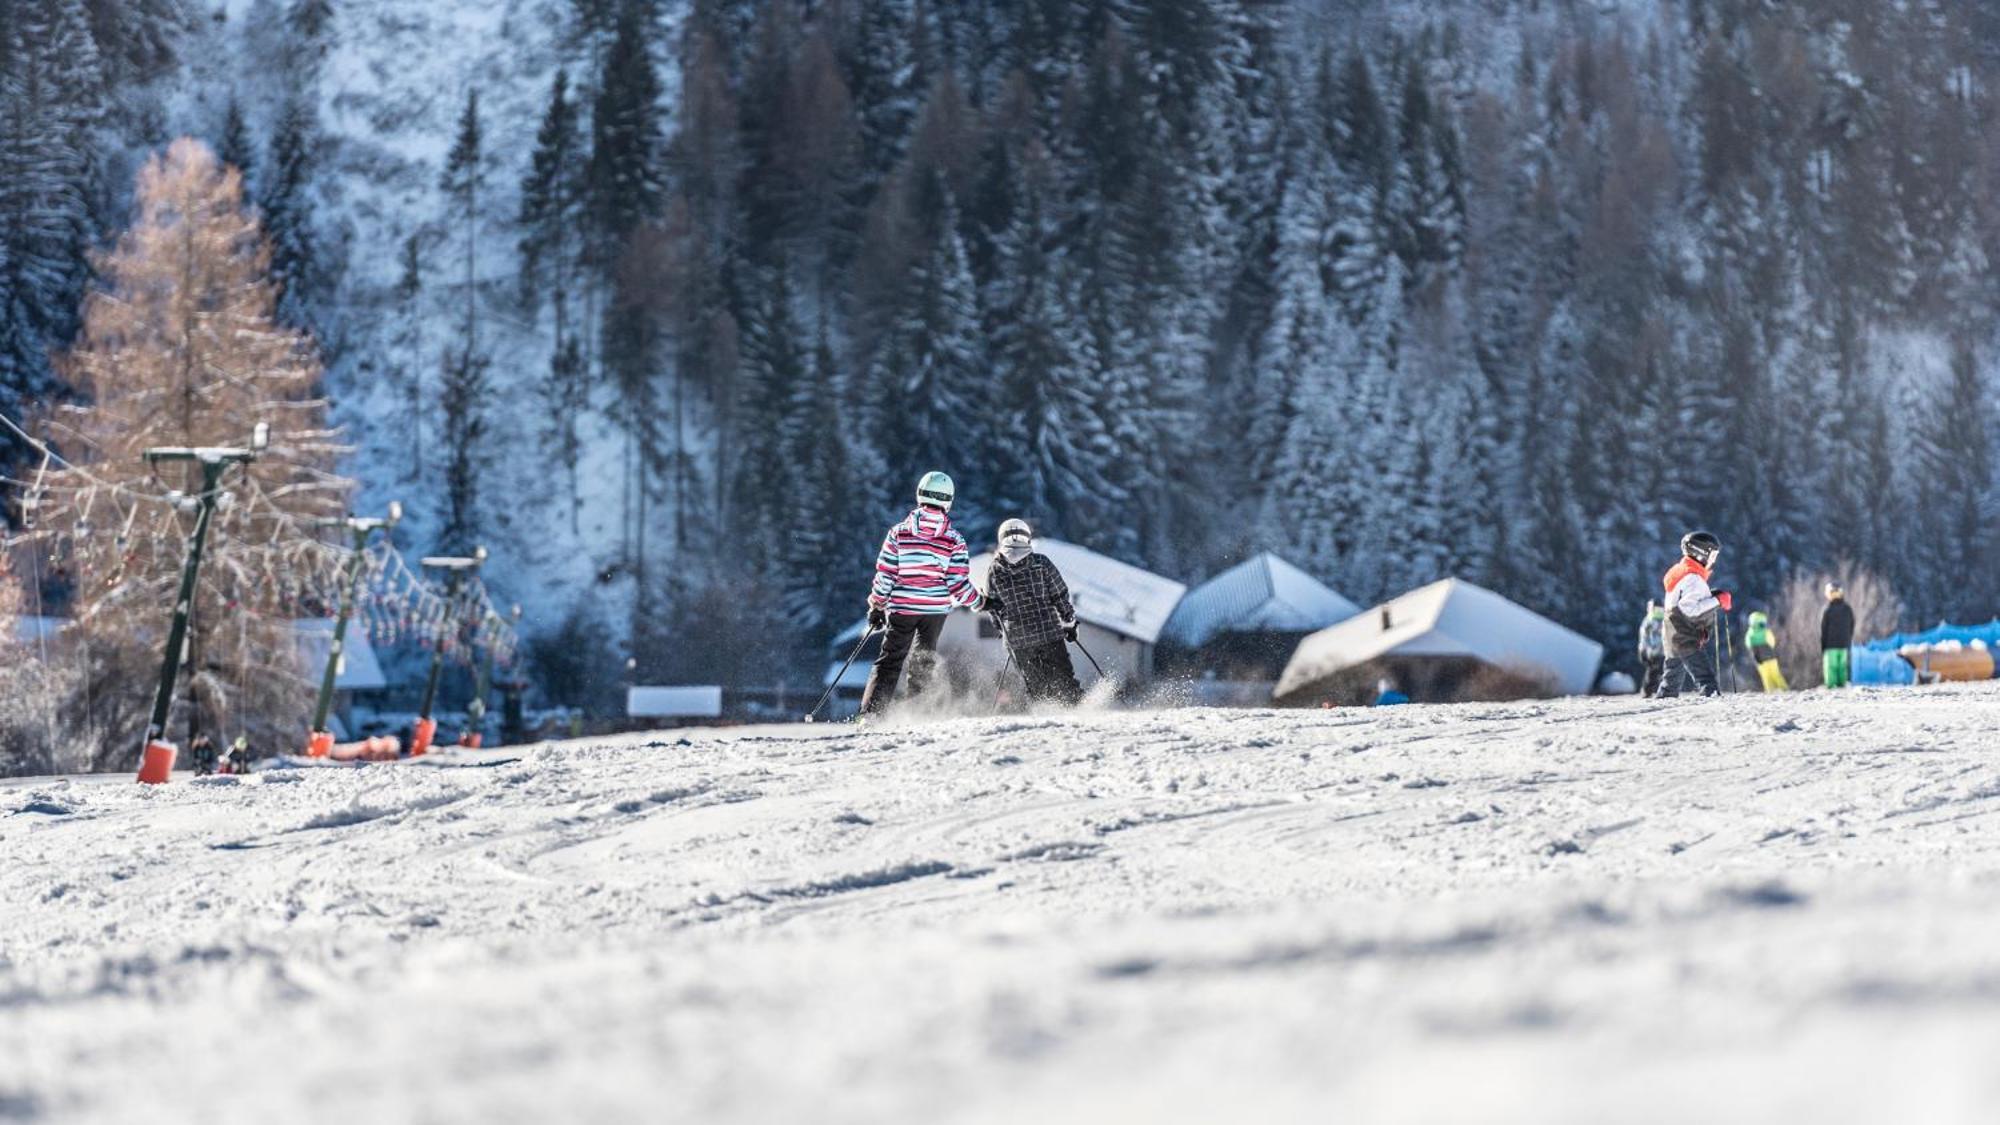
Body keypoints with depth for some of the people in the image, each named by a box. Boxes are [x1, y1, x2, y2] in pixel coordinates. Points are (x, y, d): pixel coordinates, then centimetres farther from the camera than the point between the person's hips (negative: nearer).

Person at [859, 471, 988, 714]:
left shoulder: (899, 532, -2)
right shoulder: (954, 540, -4)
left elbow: (884, 574, -1)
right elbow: (958, 584, -6)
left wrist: (877, 606, 10)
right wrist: (979, 601, 12)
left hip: (902, 608, 0)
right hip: (936, 608, 0)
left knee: (890, 661, 3)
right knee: (925, 659, 16)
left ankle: (871, 711, -8)